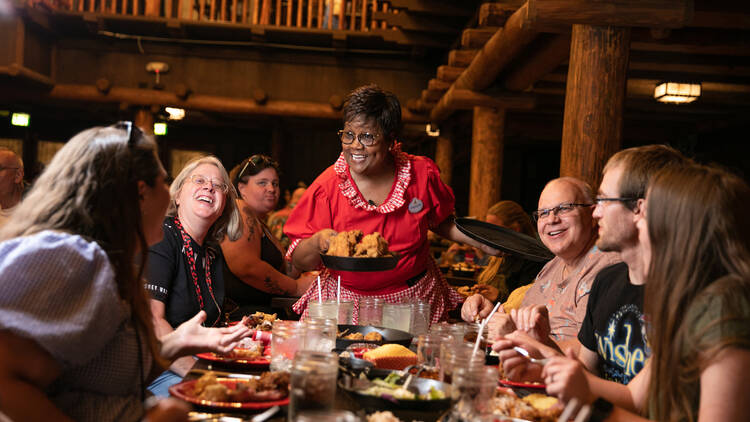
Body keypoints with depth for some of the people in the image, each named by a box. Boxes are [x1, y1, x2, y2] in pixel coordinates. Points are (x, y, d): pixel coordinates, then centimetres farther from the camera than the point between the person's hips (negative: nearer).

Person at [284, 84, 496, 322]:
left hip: (414, 299, 1)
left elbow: (442, 223, 17)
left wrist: (480, 241, 3)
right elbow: (299, 261, -5)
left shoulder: (422, 174, -2)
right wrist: (318, 242, -24)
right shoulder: (328, 187, -7)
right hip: (347, 302, -1)